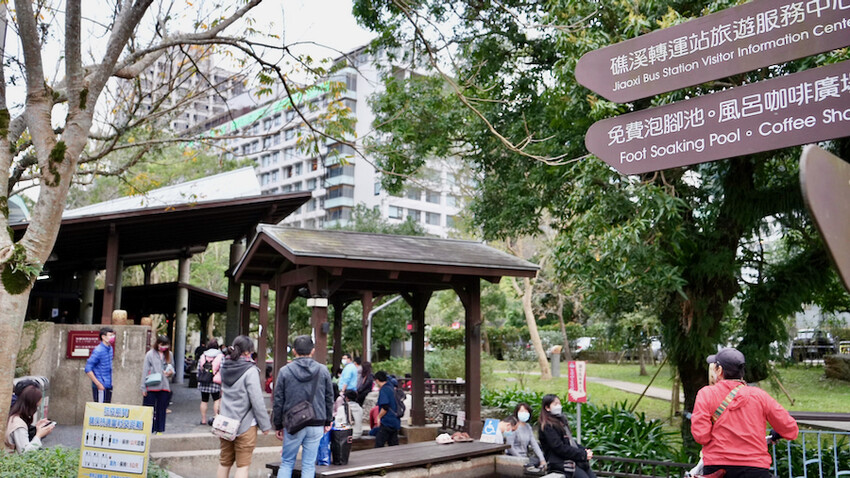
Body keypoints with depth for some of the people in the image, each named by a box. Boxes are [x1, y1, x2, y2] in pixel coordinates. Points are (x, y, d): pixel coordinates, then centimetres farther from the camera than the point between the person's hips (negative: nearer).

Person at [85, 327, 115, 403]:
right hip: (101, 387, -8)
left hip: (108, 386, 8)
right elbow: (88, 369, -17)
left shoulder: (110, 348, 8)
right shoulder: (98, 351, -15)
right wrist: (98, 384, -17)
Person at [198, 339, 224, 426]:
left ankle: (203, 420, 16)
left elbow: (198, 370, 6)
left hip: (204, 383, 2)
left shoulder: (202, 356, 2)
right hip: (215, 383, -2)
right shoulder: (220, 356, -6)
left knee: (204, 401, 10)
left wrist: (199, 381, 17)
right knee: (217, 400, 9)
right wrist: (222, 382, 0)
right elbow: (222, 370, -7)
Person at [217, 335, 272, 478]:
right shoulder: (250, 371, -15)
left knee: (224, 463, 16)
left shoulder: (224, 368, 5)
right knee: (243, 465, 1)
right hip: (245, 425, -6)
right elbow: (257, 400, -16)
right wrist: (265, 425, -7)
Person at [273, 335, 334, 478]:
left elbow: (278, 401, 0)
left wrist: (278, 426, 8)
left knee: (287, 462, 12)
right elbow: (329, 398, 7)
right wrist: (328, 421, 16)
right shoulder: (323, 371, 1)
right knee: (308, 465, 6)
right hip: (316, 425, 1)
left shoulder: (284, 371, -2)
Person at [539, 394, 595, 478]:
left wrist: (585, 450, 2)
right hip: (559, 463, -8)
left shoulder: (561, 420, 19)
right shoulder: (547, 426, -9)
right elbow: (560, 448, -16)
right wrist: (583, 454, -16)